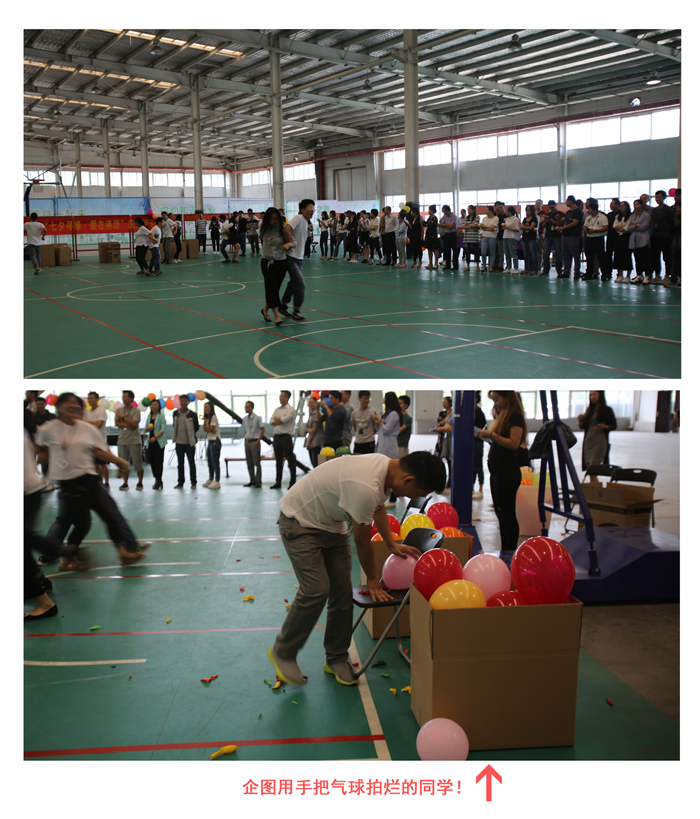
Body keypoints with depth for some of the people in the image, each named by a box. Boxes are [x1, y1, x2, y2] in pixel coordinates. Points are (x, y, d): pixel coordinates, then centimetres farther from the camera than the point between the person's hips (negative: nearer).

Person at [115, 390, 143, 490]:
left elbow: (134, 424, -14)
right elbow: (116, 423, 1)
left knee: (137, 462, -2)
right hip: (122, 440, 4)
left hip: (134, 441, -4)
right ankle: (125, 483, 13)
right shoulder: (119, 410, 10)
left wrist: (123, 417, -8)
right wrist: (128, 425, -11)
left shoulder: (136, 411, -3)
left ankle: (140, 482, 8)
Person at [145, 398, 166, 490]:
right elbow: (146, 430, 17)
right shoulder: (149, 416, 14)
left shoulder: (161, 416, -3)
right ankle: (157, 480, 15)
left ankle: (159, 481, -2)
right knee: (152, 461, 4)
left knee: (158, 461, -7)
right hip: (151, 441, 5)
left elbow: (163, 429, -9)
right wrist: (148, 428, -7)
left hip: (159, 441, -5)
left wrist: (155, 437, -20)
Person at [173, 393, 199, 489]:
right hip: (179, 442, 3)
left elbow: (196, 428, 3)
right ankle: (180, 482, 18)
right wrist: (176, 435, 11)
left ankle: (193, 483, 11)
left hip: (189, 443, -3)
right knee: (180, 463, 10)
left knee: (191, 463, 3)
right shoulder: (175, 413, 4)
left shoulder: (192, 414, -6)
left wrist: (191, 434, 4)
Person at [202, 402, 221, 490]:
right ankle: (210, 479, 25)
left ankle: (217, 482, -8)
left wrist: (205, 421, -4)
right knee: (209, 462, 15)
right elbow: (205, 429, 1)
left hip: (215, 441, -9)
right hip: (209, 441, 9)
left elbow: (210, 429, -16)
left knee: (215, 462, -9)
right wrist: (212, 430, -17)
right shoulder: (207, 417, 14)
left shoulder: (214, 417, -10)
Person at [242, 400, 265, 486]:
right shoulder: (245, 418, 11)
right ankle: (252, 480, 17)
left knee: (256, 462, -5)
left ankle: (258, 482, -1)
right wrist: (244, 440, 10)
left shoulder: (257, 418, -7)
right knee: (249, 463, 9)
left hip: (254, 442, -6)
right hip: (247, 442, 6)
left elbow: (263, 430, -6)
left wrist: (258, 441, -12)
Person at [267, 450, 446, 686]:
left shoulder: (388, 467, -9)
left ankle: (336, 659, 17)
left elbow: (378, 507, 15)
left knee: (343, 591, 3)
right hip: (300, 522, -9)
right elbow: (362, 541, -22)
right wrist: (373, 579, -7)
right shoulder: (365, 488, -37)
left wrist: (392, 545, 14)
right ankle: (282, 652, 3)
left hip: (332, 524, 9)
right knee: (317, 590, -17)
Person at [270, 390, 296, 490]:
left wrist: (276, 419, 0)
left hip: (286, 437, -7)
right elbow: (272, 421, 5)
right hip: (276, 437, 7)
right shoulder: (277, 409, 16)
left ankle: (292, 482, 1)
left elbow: (284, 419, -17)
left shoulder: (290, 409, -4)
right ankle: (278, 482, 17)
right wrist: (281, 420, -10)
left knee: (290, 460, -3)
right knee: (278, 461, 11)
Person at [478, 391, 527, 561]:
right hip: (497, 471, 10)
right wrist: (487, 435, 5)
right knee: (501, 513, 13)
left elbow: (513, 443, -20)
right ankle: (504, 551, 20)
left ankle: (511, 554, 1)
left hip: (507, 473, -10)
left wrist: (492, 435, -23)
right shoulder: (501, 416, 17)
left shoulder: (515, 416, -11)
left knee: (507, 513, -5)